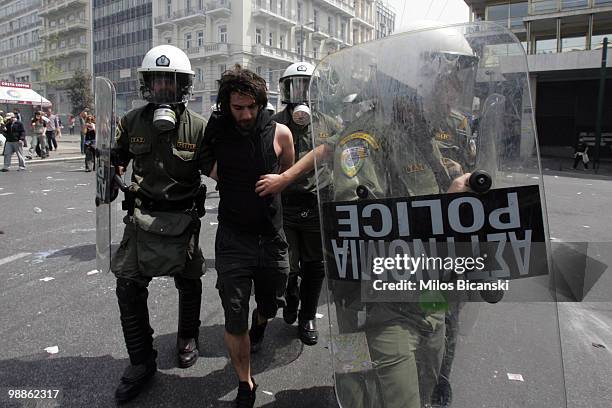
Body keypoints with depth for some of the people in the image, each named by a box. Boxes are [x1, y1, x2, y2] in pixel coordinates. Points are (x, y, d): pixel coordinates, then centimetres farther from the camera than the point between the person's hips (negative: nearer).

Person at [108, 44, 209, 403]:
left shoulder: (198, 126, -9)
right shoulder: (132, 122, -1)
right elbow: (118, 159, 12)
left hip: (183, 218, -2)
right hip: (142, 215, 2)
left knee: (188, 283, 15)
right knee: (129, 287, 1)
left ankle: (188, 338, 42)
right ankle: (141, 361, 19)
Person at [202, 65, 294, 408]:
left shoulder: (279, 133, -5)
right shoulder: (216, 132, -4)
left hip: (272, 238, 1)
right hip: (233, 240, 0)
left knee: (270, 306, 20)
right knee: (235, 320, 2)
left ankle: (259, 325, 58)